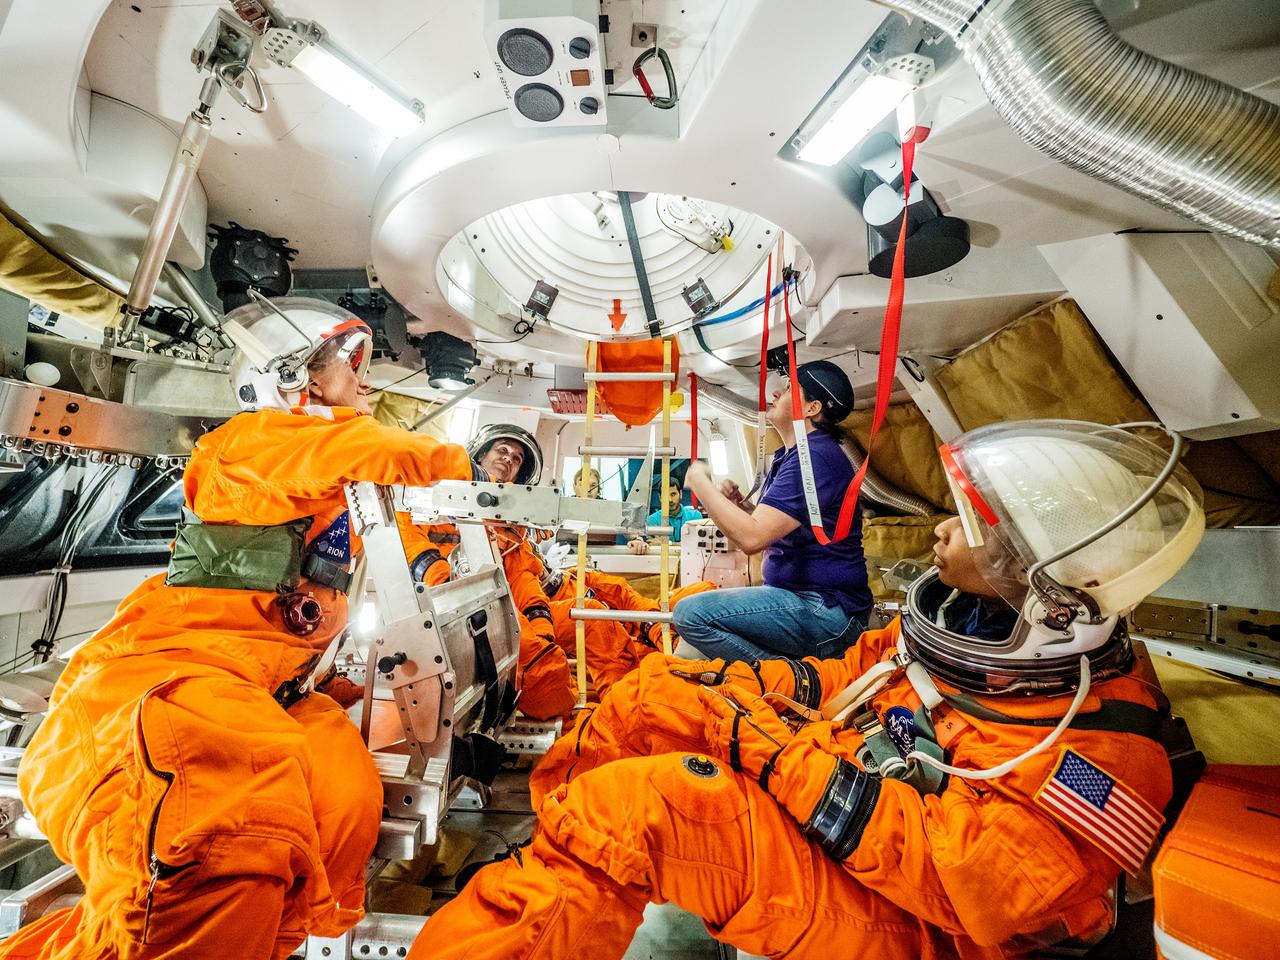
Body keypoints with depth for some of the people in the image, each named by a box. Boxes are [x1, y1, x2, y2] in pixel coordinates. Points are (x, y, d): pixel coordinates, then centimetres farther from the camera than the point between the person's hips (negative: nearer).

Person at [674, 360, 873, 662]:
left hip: (826, 612, -11)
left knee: (692, 614, -23)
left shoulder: (815, 457, -19)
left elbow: (752, 537, -27)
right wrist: (740, 505, 1)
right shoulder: (790, 456, 15)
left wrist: (701, 483, -15)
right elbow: (774, 532, 21)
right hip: (798, 595, 11)